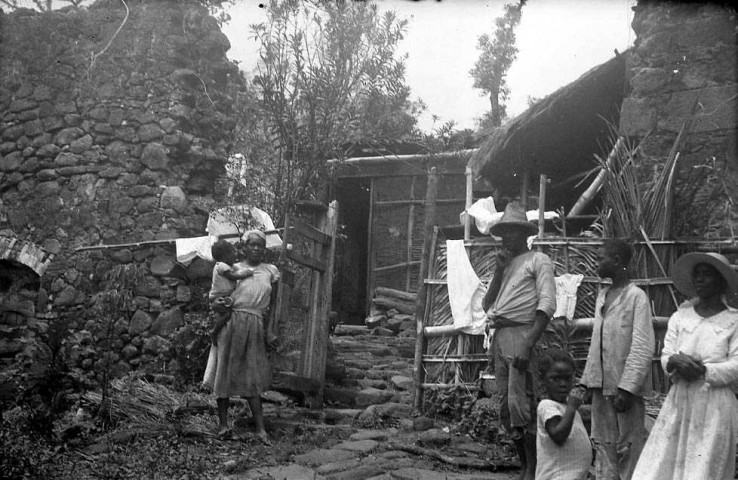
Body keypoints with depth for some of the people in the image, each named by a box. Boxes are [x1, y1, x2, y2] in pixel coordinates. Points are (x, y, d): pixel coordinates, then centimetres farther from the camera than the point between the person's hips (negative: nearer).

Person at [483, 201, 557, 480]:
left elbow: (547, 305, -10)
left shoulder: (537, 260, 2)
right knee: (505, 408, 11)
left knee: (521, 406, -11)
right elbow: (487, 305, 15)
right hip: (499, 338, 8)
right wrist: (499, 271, 4)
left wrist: (528, 344, -20)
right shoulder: (506, 264, 23)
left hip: (520, 335, -7)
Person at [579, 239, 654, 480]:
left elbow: (643, 348, -15)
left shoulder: (636, 297, -10)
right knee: (603, 444, 12)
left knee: (628, 447, 0)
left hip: (624, 387, -7)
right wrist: (588, 381, 14)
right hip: (601, 386, 7)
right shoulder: (602, 296, 13)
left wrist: (627, 388, -19)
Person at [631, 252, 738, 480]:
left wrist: (704, 370, -19)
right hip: (679, 401, 3)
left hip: (715, 405, -3)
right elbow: (665, 356, 6)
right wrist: (676, 361, -15)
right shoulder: (679, 317, 9)